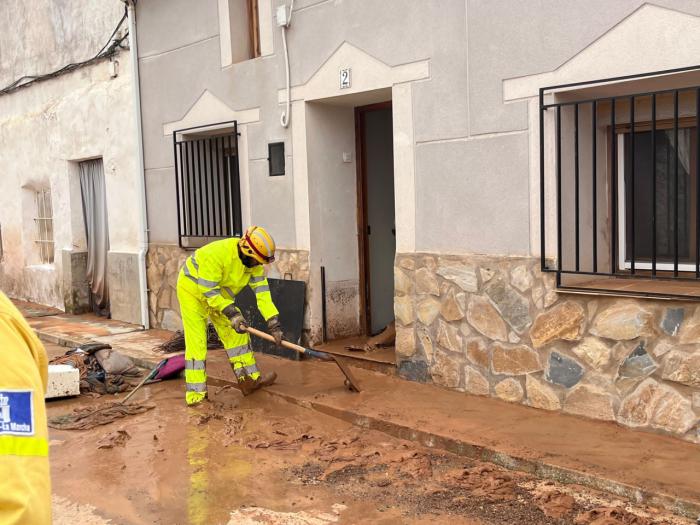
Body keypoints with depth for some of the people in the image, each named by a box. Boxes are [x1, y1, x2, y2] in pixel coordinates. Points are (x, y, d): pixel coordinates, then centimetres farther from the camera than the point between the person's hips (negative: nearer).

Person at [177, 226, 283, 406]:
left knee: (236, 333, 4)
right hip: (192, 289, -7)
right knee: (196, 341, -10)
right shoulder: (217, 254, -37)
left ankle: (250, 379, 14)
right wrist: (231, 313, -34)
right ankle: (195, 395, -5)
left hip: (218, 292, 7)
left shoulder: (254, 263, -15)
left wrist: (273, 323, -23)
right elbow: (208, 290, -32)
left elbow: (262, 291, -16)